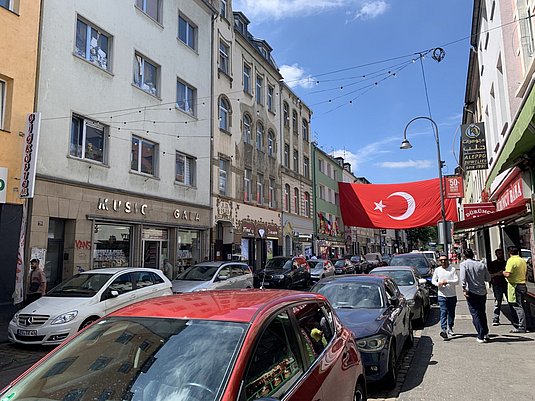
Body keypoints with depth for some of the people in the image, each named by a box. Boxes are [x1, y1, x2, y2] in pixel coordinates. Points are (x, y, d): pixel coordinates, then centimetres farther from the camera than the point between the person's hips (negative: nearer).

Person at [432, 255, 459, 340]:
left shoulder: (452, 269, -1)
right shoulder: (437, 270, 5)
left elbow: (457, 281, -7)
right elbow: (433, 280, 11)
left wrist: (447, 281, -21)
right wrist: (438, 283, -10)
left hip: (452, 295, 1)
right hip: (442, 295, -1)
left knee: (451, 313, 12)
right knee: (443, 312, -11)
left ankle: (450, 328, 29)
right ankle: (444, 329, -19)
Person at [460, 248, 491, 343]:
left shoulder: (464, 264, -7)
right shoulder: (481, 265, 4)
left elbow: (463, 278, -20)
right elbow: (488, 278, 10)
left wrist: (464, 289, -20)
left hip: (471, 292, -4)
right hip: (482, 292, 4)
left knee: (475, 314, 2)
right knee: (482, 313, 20)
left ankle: (481, 336, 2)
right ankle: (486, 333, 25)